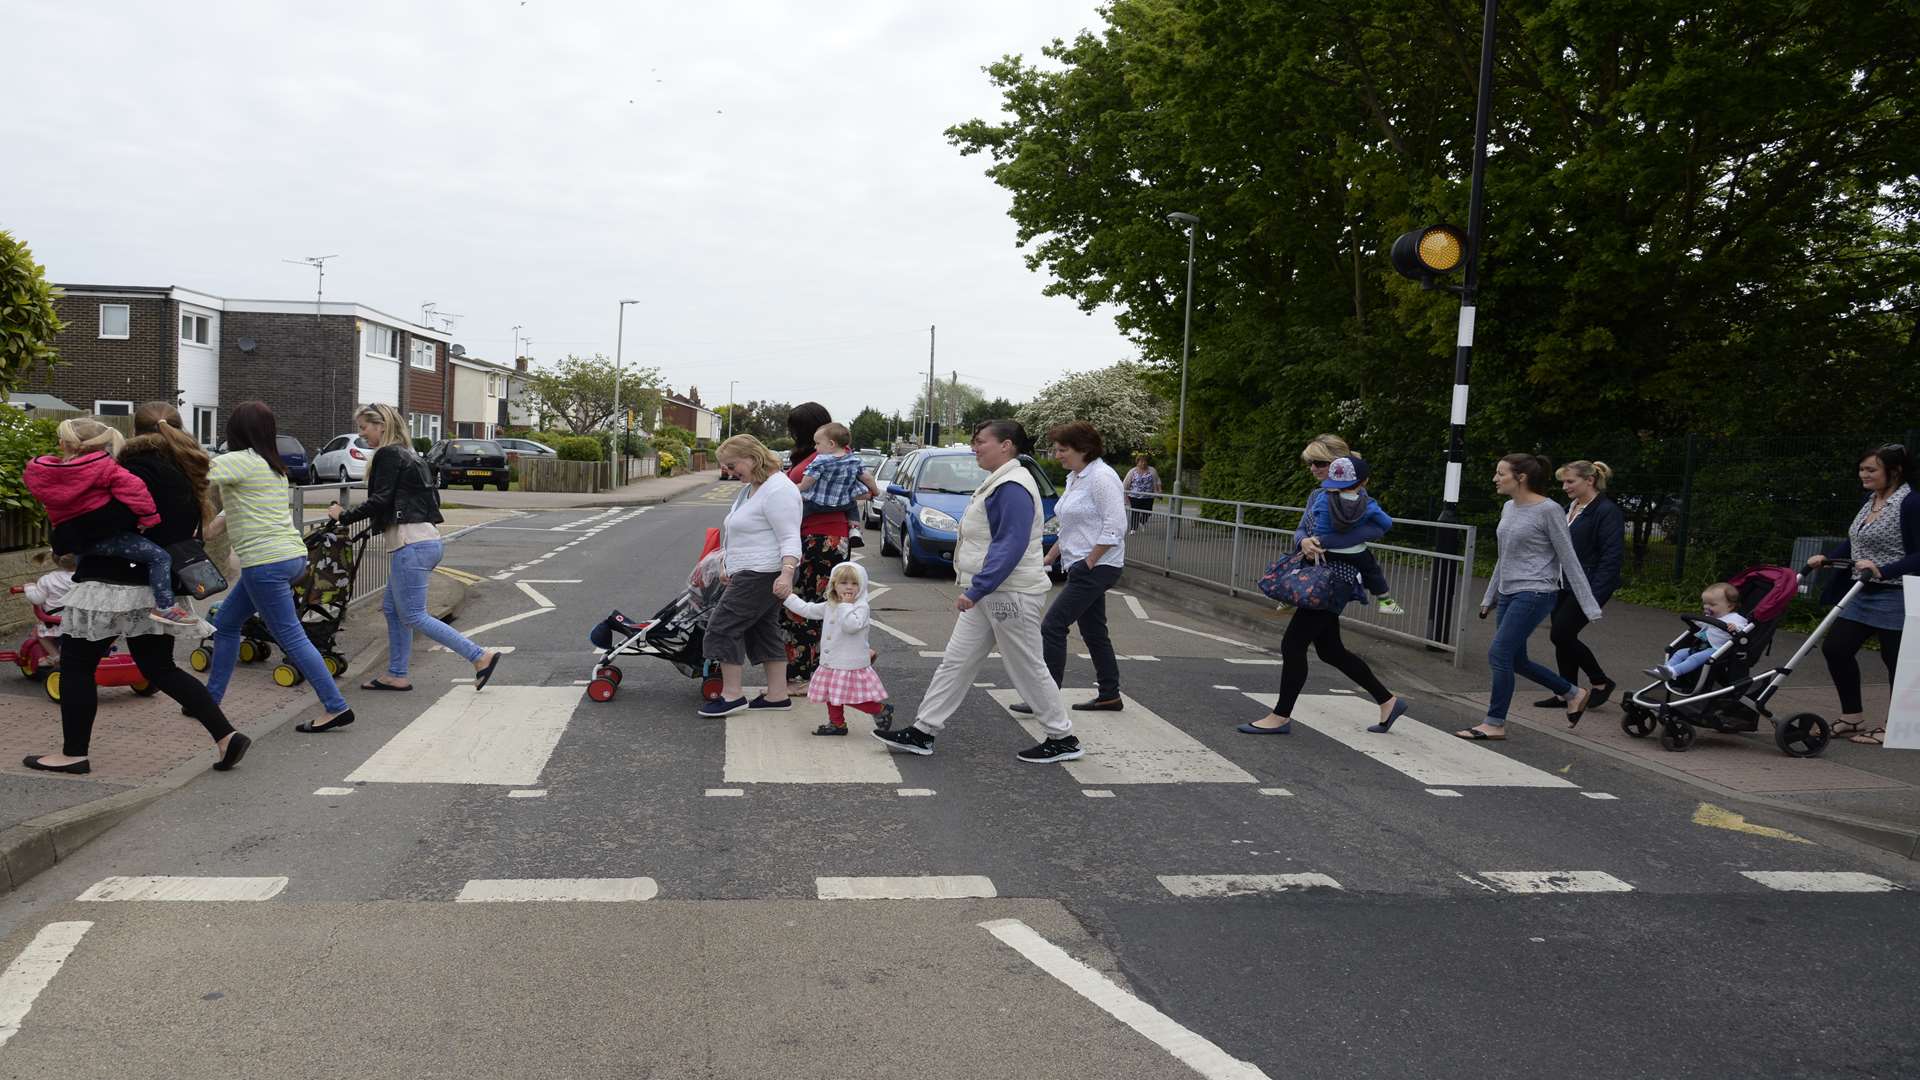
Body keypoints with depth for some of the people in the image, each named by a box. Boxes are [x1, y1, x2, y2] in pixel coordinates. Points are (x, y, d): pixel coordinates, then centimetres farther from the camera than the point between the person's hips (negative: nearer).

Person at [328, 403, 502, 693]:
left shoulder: (388, 454, -8)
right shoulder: (409, 454, 20)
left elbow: (380, 501, -16)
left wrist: (344, 517, -5)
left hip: (411, 544, -10)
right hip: (427, 539, 10)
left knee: (413, 616, -7)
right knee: (392, 607, 15)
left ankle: (480, 656, -10)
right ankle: (396, 675, 19)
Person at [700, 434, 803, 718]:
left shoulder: (777, 490, -18)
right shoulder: (752, 488, 16)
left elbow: (790, 538, -23)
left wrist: (787, 573, -34)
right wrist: (730, 562, 29)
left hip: (763, 575, -11)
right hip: (751, 573, 11)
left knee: (724, 626, -7)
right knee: (763, 630, 12)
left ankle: (732, 694, -1)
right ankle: (777, 695, 16)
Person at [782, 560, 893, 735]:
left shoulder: (861, 607, -13)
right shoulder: (829, 606, 10)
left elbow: (851, 626, -30)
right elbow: (806, 609, 20)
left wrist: (845, 604, -25)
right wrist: (787, 597, 21)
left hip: (852, 664, -8)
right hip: (831, 663, 8)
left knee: (852, 696, -8)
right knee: (831, 694, 15)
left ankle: (883, 710, 10)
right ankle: (837, 723, 31)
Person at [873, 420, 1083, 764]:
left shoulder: (1013, 487, -18)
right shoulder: (998, 483, 14)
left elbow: (1011, 546, -26)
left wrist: (976, 589, -28)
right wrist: (975, 589, 20)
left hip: (1011, 593, -10)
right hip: (989, 594, 10)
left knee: (1028, 670, 1)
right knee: (955, 662, 9)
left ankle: (1063, 739, 14)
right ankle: (922, 732, 13)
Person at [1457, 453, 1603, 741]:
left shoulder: (1548, 510, -12)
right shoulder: (1509, 509, 10)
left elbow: (1569, 559, -11)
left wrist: (1590, 607, -11)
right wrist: (1489, 597, 23)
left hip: (1534, 595, -8)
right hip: (1509, 595, 8)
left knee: (1499, 654, -11)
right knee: (1516, 660, 11)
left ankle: (1495, 724, 0)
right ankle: (1573, 693, 30)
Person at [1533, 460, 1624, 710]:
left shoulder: (1607, 512, -13)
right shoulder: (1570, 508, 12)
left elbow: (1611, 557, -18)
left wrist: (1595, 595, -23)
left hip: (1587, 587, -8)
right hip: (1564, 586, 8)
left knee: (1562, 635, -10)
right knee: (1563, 637, 9)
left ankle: (1600, 682, 9)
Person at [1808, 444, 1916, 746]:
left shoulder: (1910, 503, -14)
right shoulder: (1871, 500, 11)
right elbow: (1855, 542, 21)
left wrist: (1883, 570, -26)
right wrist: (1826, 558, 8)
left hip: (1895, 596, -8)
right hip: (1862, 593, 8)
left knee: (1895, 660, 3)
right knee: (1835, 648, 7)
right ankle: (1853, 717, 20)